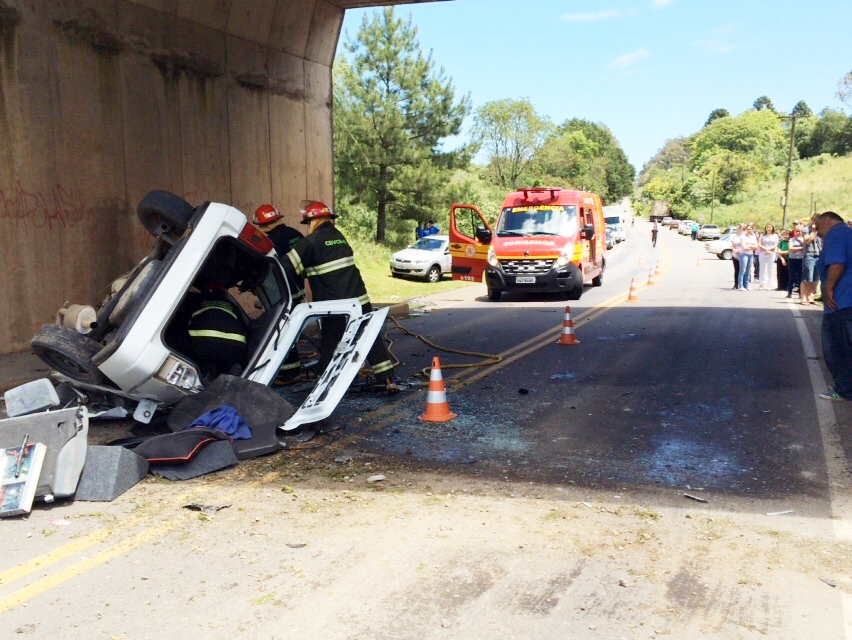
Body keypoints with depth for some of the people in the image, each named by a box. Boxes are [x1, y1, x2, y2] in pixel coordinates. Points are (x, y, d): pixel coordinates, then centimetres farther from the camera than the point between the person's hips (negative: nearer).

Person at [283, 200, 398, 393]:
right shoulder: (339, 236, 14)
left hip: (334, 306, -5)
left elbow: (287, 268, -8)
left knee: (329, 347, 6)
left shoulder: (311, 242, -7)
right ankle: (389, 381, 11)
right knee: (373, 340, 11)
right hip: (360, 299, 6)